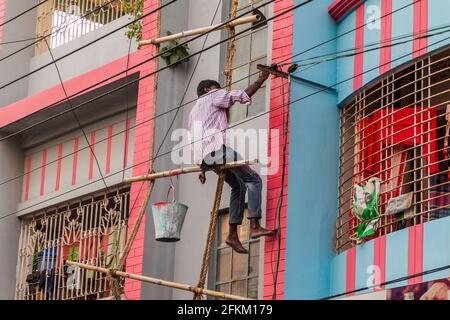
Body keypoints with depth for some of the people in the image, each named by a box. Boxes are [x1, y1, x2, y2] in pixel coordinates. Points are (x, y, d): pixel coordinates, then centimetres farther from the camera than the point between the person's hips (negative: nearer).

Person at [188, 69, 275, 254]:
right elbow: (243, 95, 2)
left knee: (238, 186, 16)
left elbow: (193, 141, 26)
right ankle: (255, 226, -22)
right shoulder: (213, 97, 10)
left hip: (202, 155, 9)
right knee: (253, 180, -8)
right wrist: (262, 79, 12)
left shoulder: (194, 110, 33)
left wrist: (203, 168, 23)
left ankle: (233, 234, 7)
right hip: (215, 149, -9)